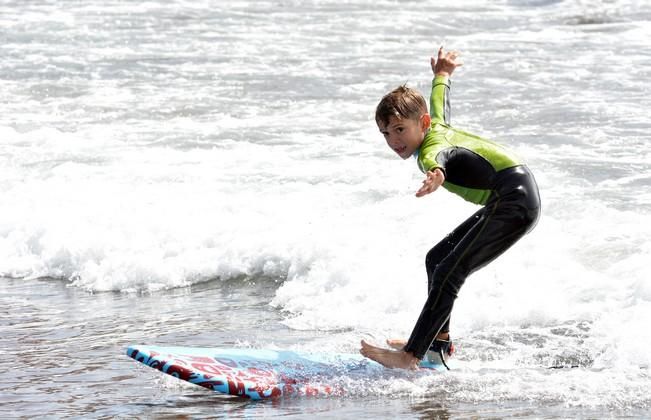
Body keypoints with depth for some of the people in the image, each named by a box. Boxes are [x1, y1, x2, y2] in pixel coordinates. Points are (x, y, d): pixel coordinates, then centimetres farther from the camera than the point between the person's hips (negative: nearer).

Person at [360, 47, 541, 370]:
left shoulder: (428, 149, -15)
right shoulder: (436, 125, 13)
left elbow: (438, 156, -42)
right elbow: (439, 100, 36)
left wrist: (436, 173, -65)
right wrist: (442, 73, 58)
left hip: (515, 198, -11)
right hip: (509, 201, 11)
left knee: (449, 272, -19)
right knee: (438, 259, 18)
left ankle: (410, 357, -23)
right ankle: (439, 342, 27)